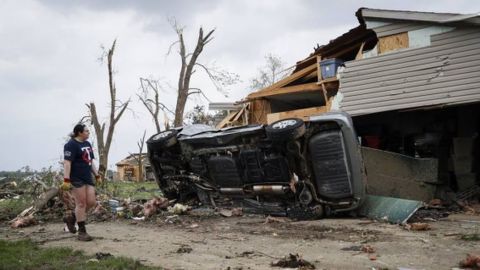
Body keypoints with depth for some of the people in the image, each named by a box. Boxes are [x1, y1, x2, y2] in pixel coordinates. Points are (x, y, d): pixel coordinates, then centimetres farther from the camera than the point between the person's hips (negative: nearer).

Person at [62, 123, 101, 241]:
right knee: (81, 203, -5)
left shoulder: (87, 144, 17)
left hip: (88, 178, 8)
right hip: (76, 179, -8)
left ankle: (72, 219, 24)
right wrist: (66, 180, -25)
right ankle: (82, 232, 3)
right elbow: (67, 162, -17)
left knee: (91, 202, 3)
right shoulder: (71, 145, -10)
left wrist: (97, 175, 20)